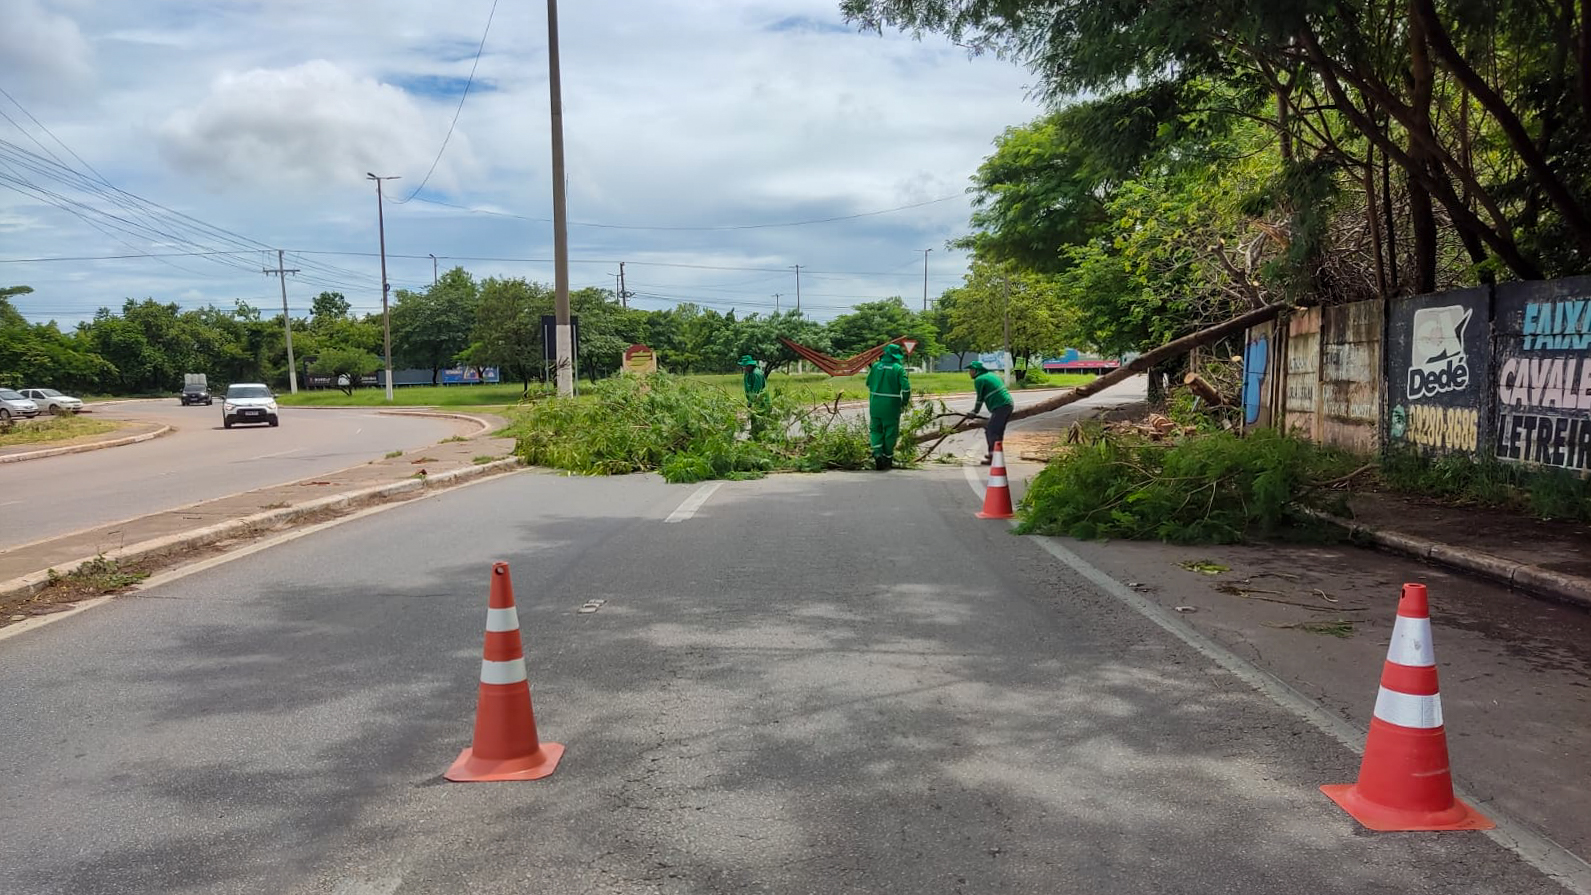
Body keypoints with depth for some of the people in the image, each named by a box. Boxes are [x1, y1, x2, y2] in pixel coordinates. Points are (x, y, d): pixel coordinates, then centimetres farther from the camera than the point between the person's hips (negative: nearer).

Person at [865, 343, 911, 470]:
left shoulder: (876, 366, 4)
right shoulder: (898, 368, -9)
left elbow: (869, 384, 14)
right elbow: (906, 387, -15)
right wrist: (904, 402, -1)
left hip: (875, 404, 3)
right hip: (891, 406, -3)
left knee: (876, 430, 13)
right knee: (890, 432, 9)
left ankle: (877, 453, -7)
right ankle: (887, 458, 17)